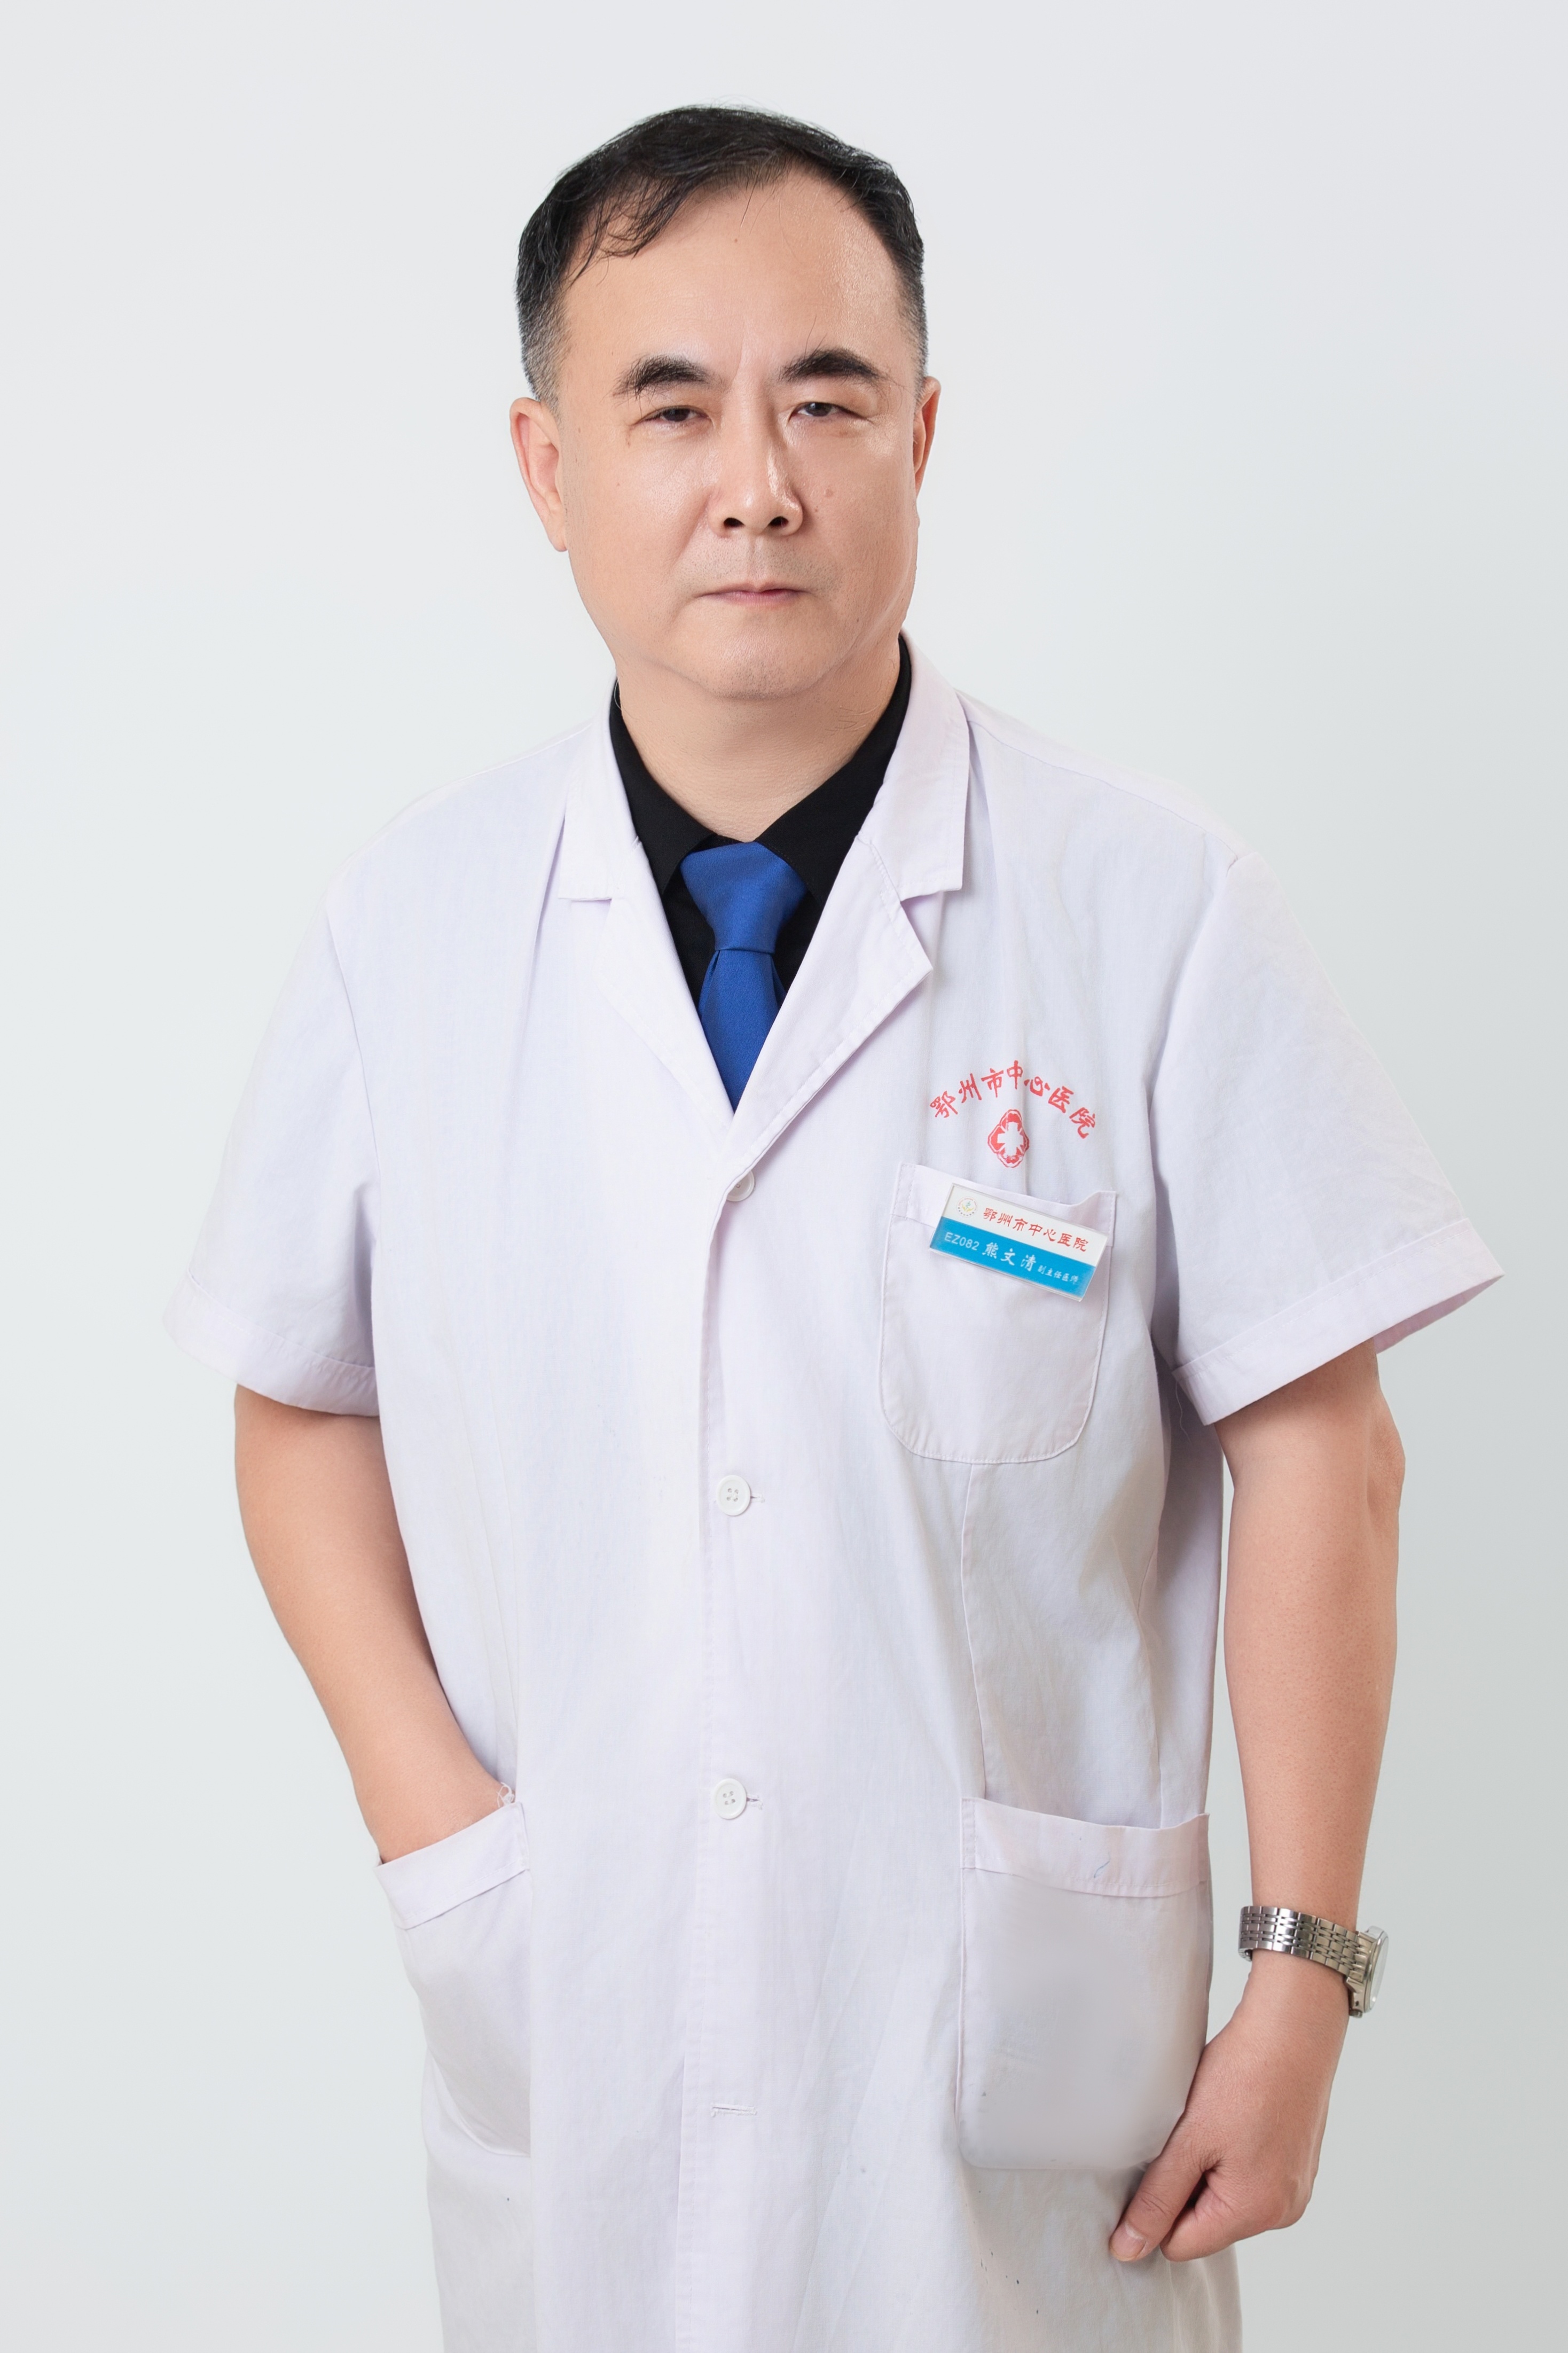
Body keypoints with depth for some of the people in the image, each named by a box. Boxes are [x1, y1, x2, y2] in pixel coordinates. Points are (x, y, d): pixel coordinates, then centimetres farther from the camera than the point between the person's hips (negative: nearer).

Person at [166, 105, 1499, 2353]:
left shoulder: (1159, 911, -9)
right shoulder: (409, 927, -1)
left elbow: (1310, 1447, -6)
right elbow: (305, 1409, 7)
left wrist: (1304, 1974, -6)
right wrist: (427, 1811, -5)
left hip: (1023, 2056, -1)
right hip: (571, 2027, 2)